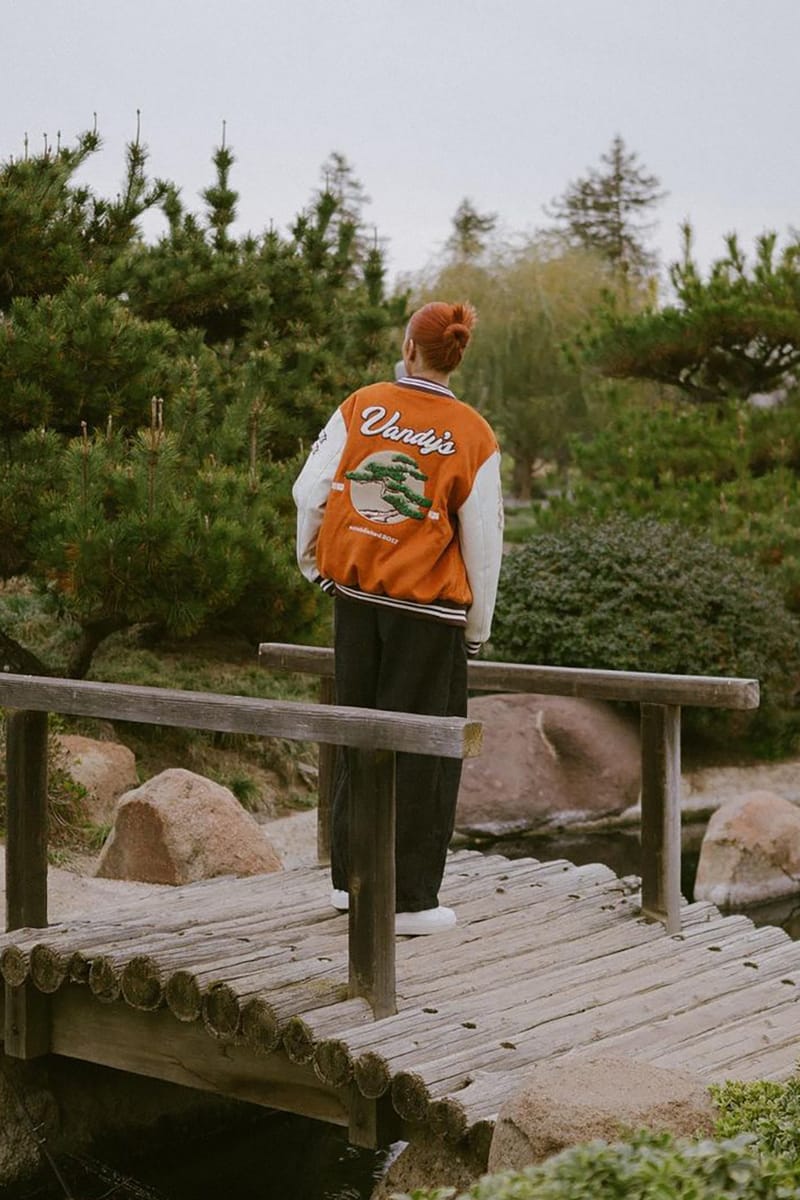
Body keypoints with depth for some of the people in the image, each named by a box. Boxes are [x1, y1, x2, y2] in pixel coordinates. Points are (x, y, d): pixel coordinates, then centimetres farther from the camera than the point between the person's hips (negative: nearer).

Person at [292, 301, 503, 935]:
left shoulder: (362, 406, -1)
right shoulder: (473, 436, -7)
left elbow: (311, 490, -1)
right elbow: (483, 541, -4)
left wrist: (312, 560, 17)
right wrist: (478, 626, 7)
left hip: (356, 594, 4)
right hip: (428, 606, -3)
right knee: (422, 747, 4)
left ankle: (352, 876, 25)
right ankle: (410, 899, 8)